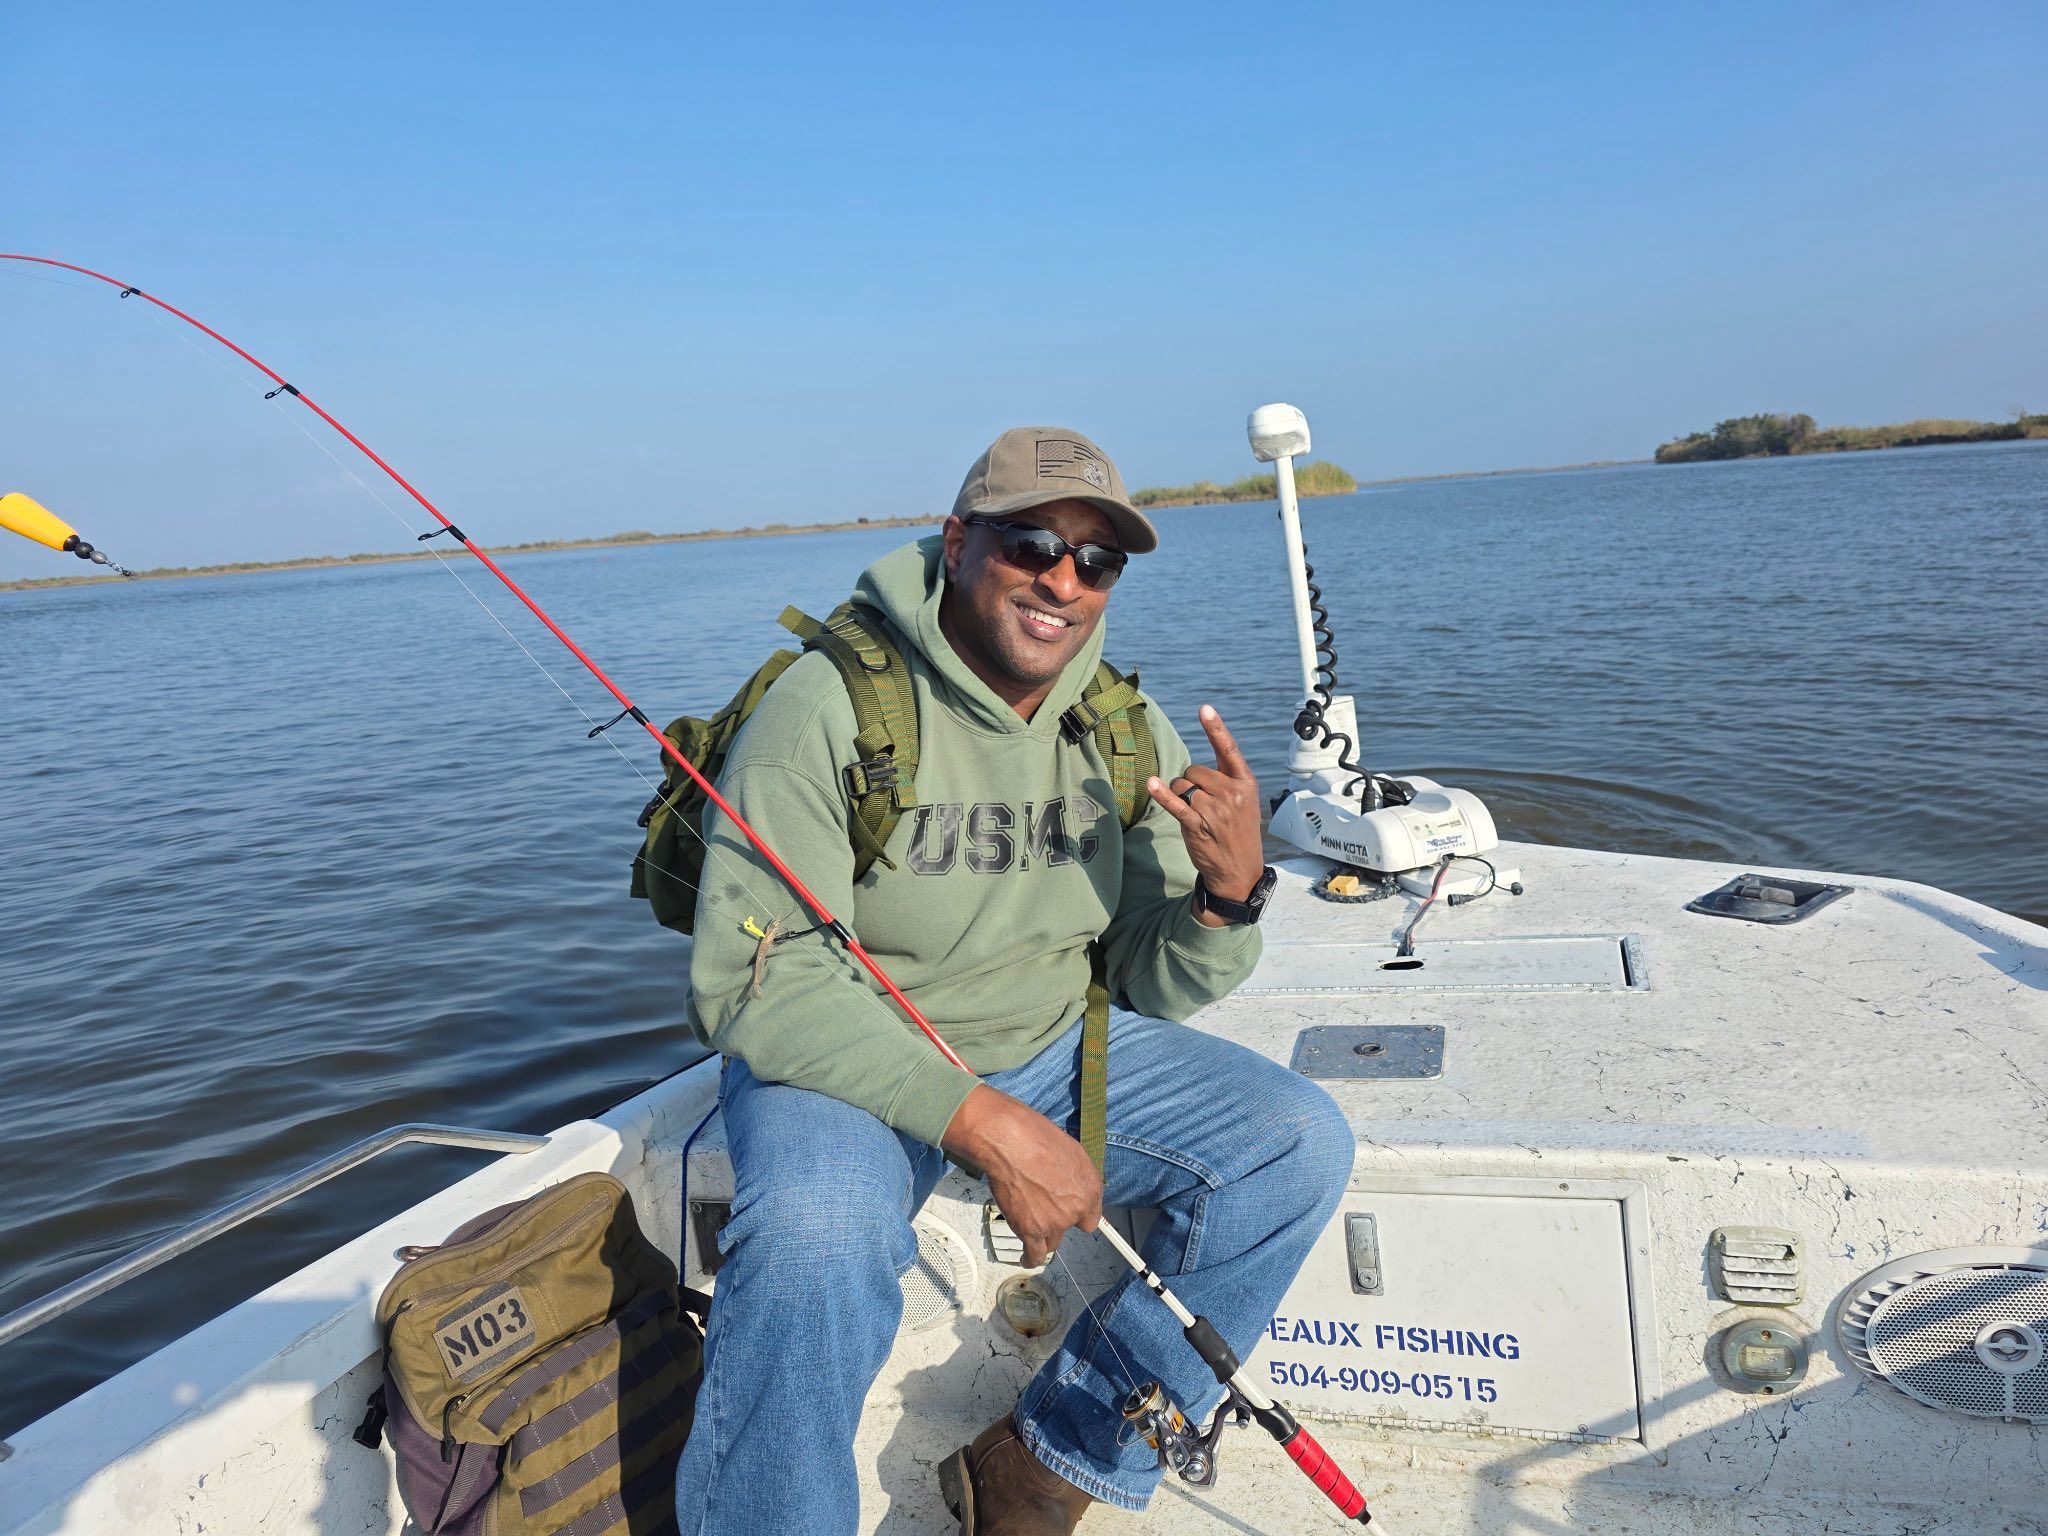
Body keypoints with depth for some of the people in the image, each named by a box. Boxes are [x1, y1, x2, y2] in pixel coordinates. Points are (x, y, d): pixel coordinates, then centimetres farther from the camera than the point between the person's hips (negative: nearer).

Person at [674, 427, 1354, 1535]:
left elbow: (1156, 987, 2)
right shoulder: (830, 709, -18)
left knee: (1298, 1144, -8)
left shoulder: (1127, 734, -1)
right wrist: (980, 1119, -32)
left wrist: (1228, 891, -21)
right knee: (815, 1236, -37)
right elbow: (753, 981, -24)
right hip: (846, 1065, -5)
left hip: (1047, 1048, 6)